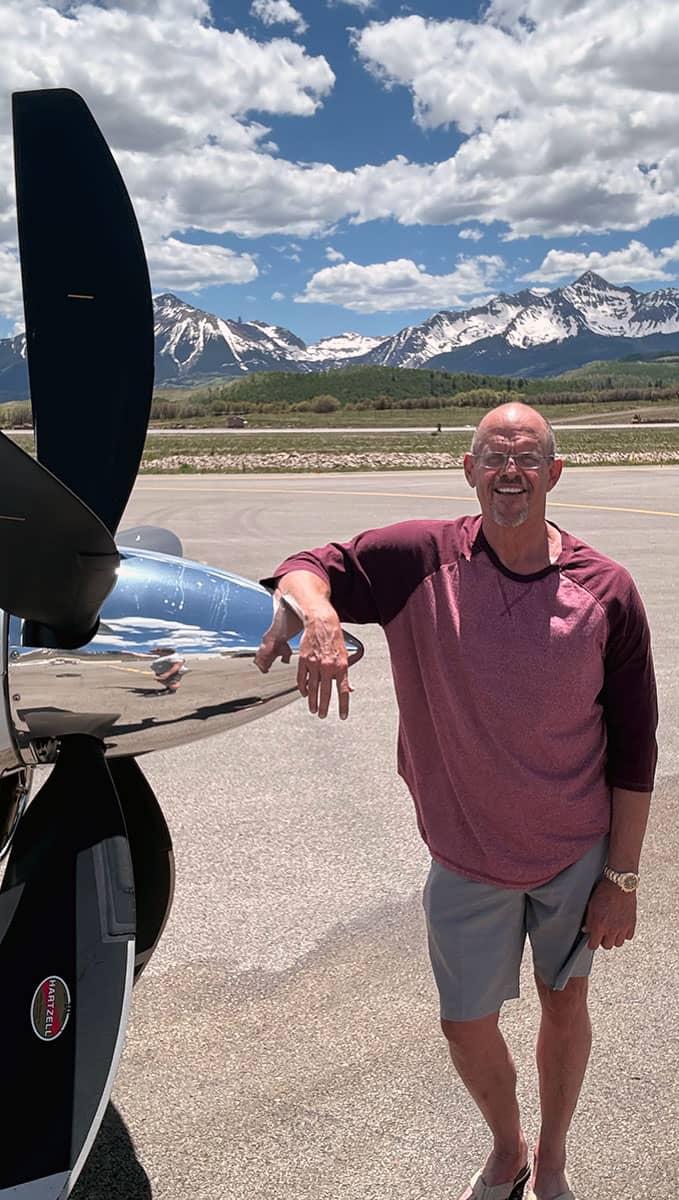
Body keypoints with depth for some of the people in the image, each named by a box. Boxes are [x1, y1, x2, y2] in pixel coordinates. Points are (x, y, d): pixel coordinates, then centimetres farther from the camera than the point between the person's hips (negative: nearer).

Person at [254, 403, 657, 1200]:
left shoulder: (606, 591, -13)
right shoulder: (421, 560, -15)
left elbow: (633, 749, -7)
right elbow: (308, 570, -19)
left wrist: (621, 877, -4)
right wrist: (314, 606, -44)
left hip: (578, 853, 0)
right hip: (468, 859, 0)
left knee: (565, 1003, 20)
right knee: (466, 1024, 15)